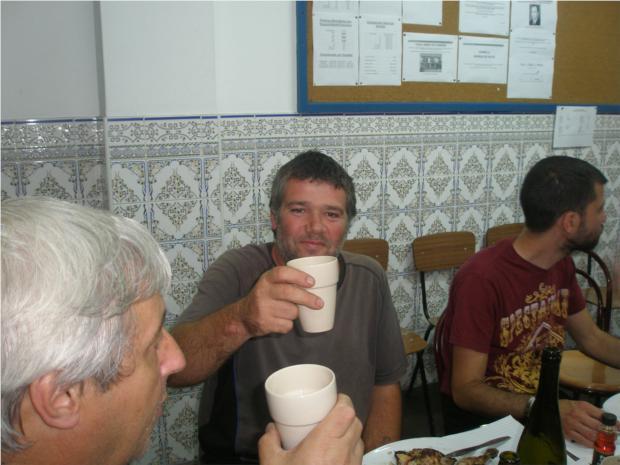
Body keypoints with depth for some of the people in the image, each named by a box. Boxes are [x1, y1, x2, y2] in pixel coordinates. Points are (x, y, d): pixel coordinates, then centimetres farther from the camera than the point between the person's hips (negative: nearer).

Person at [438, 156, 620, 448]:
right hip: (483, 416, -7)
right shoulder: (482, 279, -26)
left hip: (545, 401, 7)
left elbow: (591, 338, 14)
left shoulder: (562, 264, -1)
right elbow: (466, 390, -24)